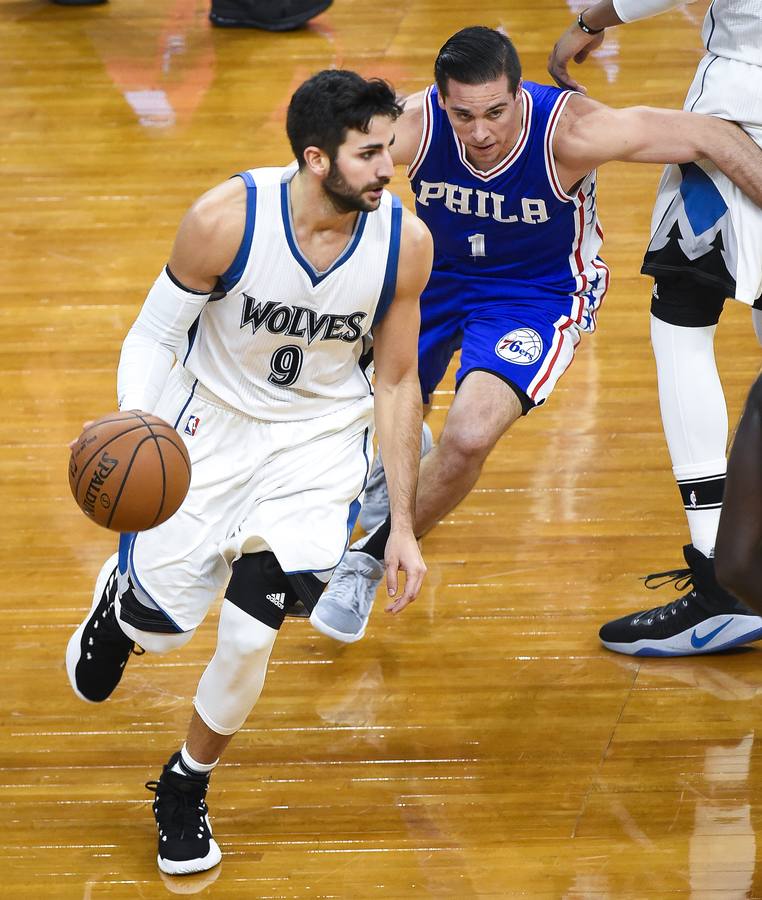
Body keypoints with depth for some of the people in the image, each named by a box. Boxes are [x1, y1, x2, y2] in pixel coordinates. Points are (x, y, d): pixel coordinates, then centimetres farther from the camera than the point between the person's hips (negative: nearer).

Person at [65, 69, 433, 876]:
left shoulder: (405, 241, -18)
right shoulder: (224, 219, -25)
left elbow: (395, 383, -4)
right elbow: (153, 334, -11)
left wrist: (403, 526, -2)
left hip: (320, 437, 1)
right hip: (211, 421, -1)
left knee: (247, 639, -10)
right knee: (159, 624, 5)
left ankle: (185, 789, 19)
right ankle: (117, 598, 46)